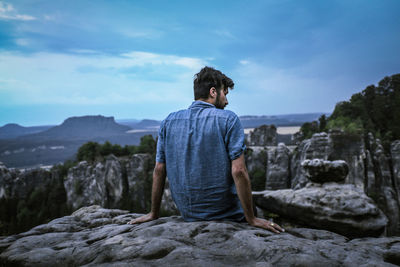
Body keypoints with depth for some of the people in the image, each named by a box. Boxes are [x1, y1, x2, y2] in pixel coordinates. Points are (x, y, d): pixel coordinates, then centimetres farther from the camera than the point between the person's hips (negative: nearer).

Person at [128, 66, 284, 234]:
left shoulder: (169, 121, 1)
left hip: (186, 214, 5)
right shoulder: (228, 119, -12)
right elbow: (238, 171, -19)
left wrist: (154, 213, 10)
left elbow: (159, 170, 1)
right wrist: (251, 219, -11)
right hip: (224, 213, -5)